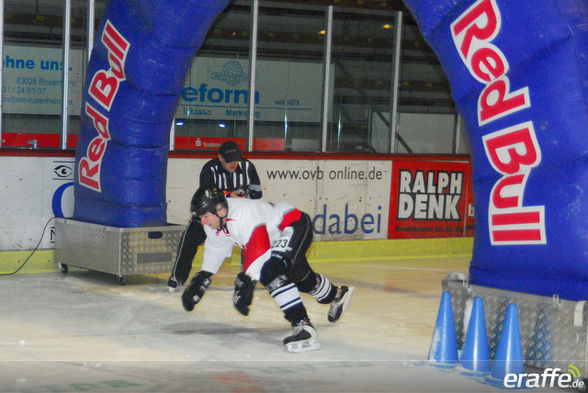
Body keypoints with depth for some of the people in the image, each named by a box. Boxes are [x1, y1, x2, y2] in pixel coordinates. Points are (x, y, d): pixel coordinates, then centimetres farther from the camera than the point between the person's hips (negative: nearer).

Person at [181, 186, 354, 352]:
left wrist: (246, 283, -40)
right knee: (300, 277, 27)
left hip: (296, 227, -11)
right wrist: (201, 279, 9)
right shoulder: (215, 221, -5)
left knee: (270, 273, -29)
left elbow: (259, 250, -39)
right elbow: (215, 249, 10)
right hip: (276, 237, 11)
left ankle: (304, 327, -31)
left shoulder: (241, 214, -35)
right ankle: (338, 295, 58)